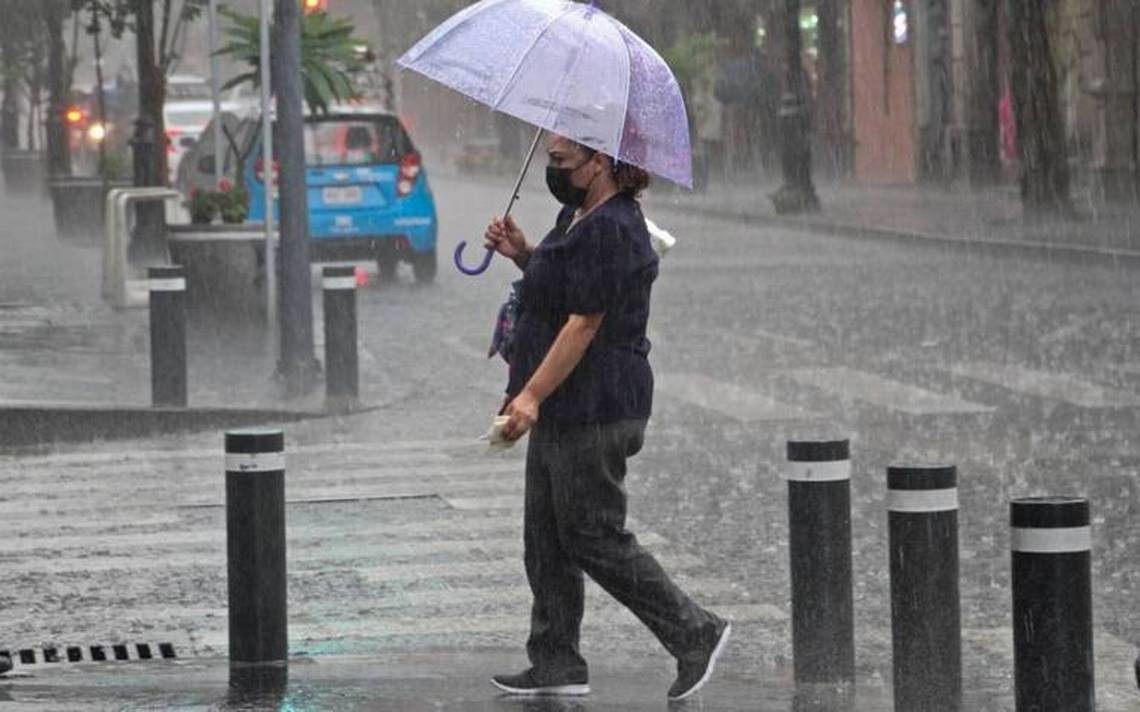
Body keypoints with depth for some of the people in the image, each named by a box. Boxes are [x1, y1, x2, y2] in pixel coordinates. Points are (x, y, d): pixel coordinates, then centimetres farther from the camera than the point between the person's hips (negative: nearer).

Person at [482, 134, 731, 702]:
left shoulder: (609, 231, -20)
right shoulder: (577, 217, 14)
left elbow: (583, 324, -24)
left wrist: (532, 395, -26)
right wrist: (522, 253, 10)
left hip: (594, 414, -11)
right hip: (566, 411, 11)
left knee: (595, 538, -5)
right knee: (546, 539, 12)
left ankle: (695, 635, 1)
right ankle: (557, 664, 17)